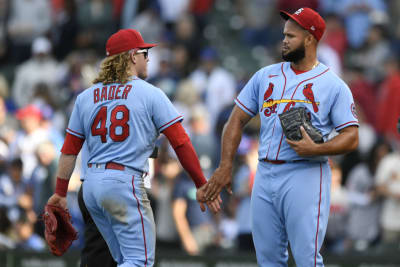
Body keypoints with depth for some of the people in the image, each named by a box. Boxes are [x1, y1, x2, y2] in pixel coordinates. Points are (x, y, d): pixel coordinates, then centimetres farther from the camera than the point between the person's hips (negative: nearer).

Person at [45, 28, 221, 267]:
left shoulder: (86, 97, 12)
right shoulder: (150, 94, -2)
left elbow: (69, 150, 11)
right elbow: (181, 142, -4)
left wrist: (60, 193, 17)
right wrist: (202, 185, 0)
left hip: (91, 185, 7)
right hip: (124, 183, -7)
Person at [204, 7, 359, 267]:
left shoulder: (333, 85, 0)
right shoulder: (266, 76, 14)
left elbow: (351, 138, -4)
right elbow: (238, 119, 15)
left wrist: (316, 149, -22)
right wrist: (225, 166, 4)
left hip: (305, 175, -5)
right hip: (265, 175, 5)